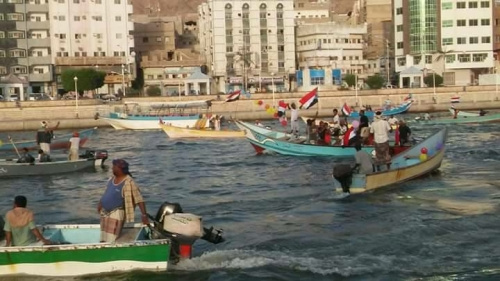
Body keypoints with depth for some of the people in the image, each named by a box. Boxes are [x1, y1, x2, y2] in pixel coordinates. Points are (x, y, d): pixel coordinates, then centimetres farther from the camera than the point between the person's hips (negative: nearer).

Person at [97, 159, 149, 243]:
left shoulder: (128, 182, -20)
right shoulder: (112, 178, 4)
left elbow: (139, 199, -21)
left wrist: (144, 215, -26)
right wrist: (100, 202, 13)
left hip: (116, 213, -8)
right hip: (105, 212, 8)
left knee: (111, 241, -10)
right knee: (103, 239, 16)